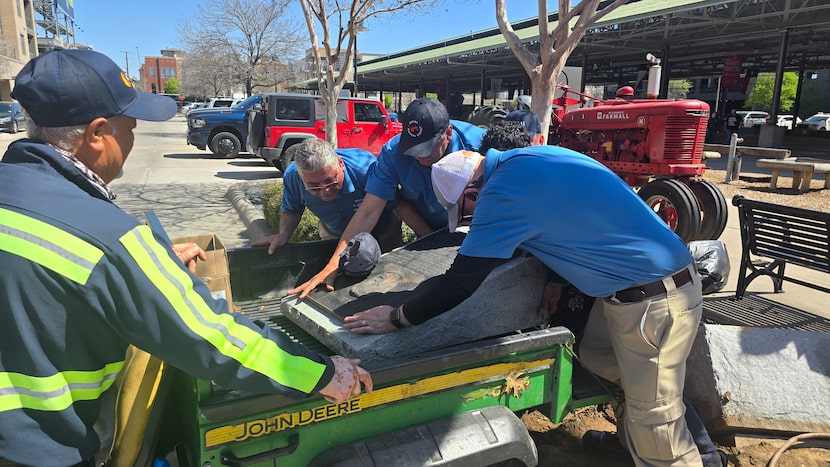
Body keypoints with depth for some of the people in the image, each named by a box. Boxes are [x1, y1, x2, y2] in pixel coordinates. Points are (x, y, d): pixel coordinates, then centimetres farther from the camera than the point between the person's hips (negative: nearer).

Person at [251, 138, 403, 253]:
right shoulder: (292, 176, -30)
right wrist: (284, 234, -26)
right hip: (334, 235, 2)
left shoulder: (366, 168, -42)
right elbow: (291, 210, -9)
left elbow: (399, 204, -28)